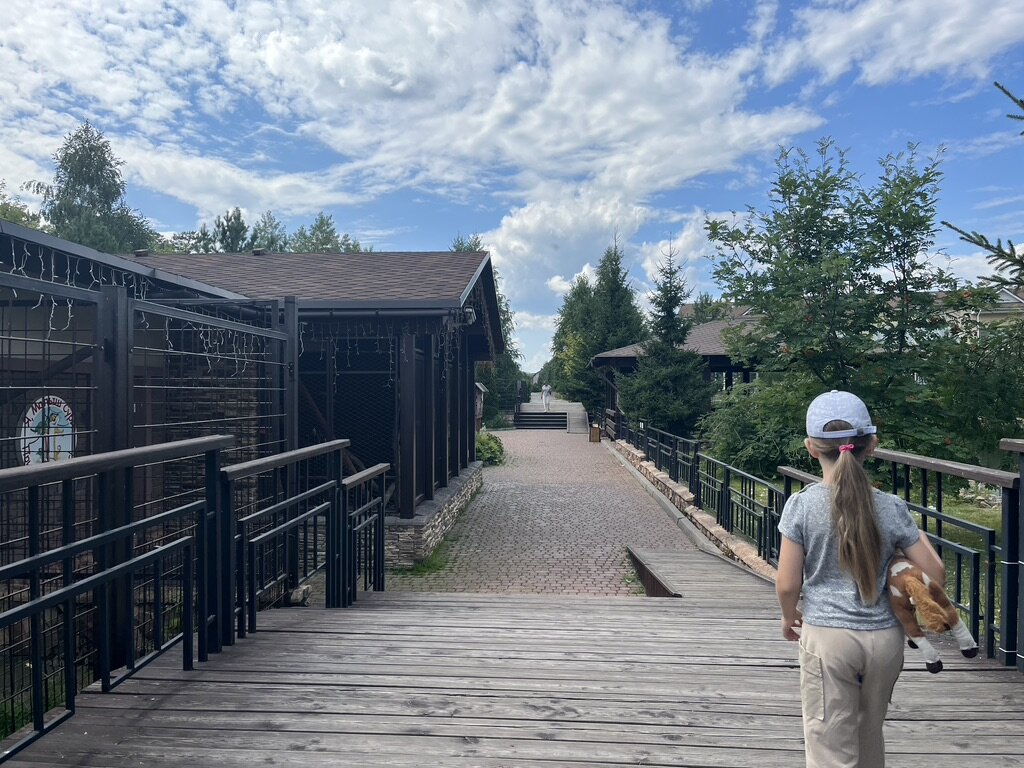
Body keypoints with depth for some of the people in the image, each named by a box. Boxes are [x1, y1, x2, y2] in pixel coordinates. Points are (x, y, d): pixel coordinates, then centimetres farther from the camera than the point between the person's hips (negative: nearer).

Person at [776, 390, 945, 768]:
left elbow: (787, 584, -9)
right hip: (884, 638, 4)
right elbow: (936, 574, -3)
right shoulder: (892, 507, -7)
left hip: (827, 638, -3)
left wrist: (789, 617, 10)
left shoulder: (802, 505, -14)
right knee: (870, 736, 25)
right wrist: (919, 536, 17)